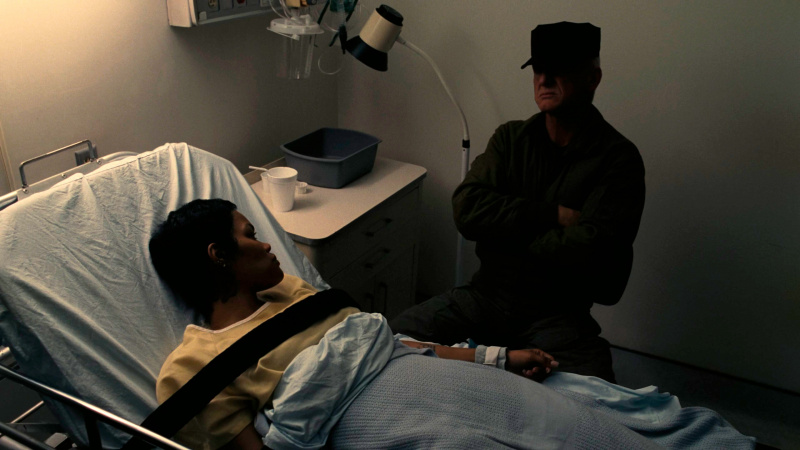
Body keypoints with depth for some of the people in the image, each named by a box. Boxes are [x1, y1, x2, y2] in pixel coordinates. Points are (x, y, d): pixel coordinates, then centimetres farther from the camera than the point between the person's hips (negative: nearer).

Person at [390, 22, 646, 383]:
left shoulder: (618, 158, -6)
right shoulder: (510, 137, 8)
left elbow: (590, 251, -19)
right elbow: (466, 209, -8)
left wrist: (509, 234, -8)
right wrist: (554, 214, -14)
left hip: (557, 315, -3)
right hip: (485, 296, 4)